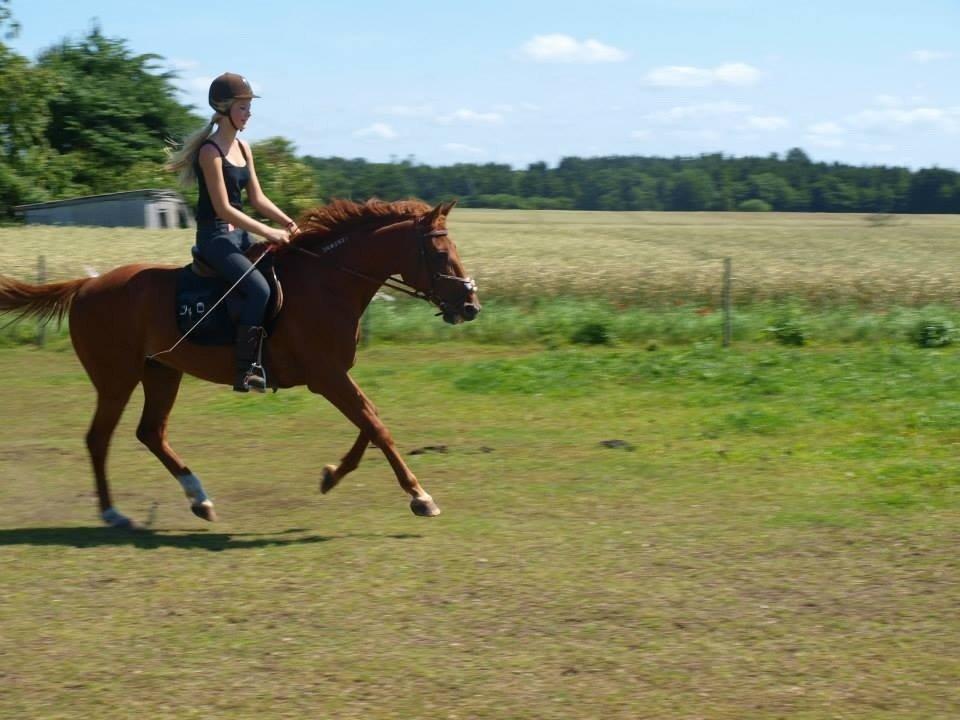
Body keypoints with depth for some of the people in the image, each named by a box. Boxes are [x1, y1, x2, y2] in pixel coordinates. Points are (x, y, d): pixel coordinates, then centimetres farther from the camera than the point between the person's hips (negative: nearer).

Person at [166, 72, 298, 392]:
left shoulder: (243, 148, 13)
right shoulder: (210, 151, -13)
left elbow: (257, 198, 14)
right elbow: (223, 208, -18)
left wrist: (288, 223, -2)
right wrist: (268, 232, -20)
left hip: (240, 234, 9)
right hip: (215, 236, -9)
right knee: (259, 289, -27)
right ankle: (245, 371, -26)